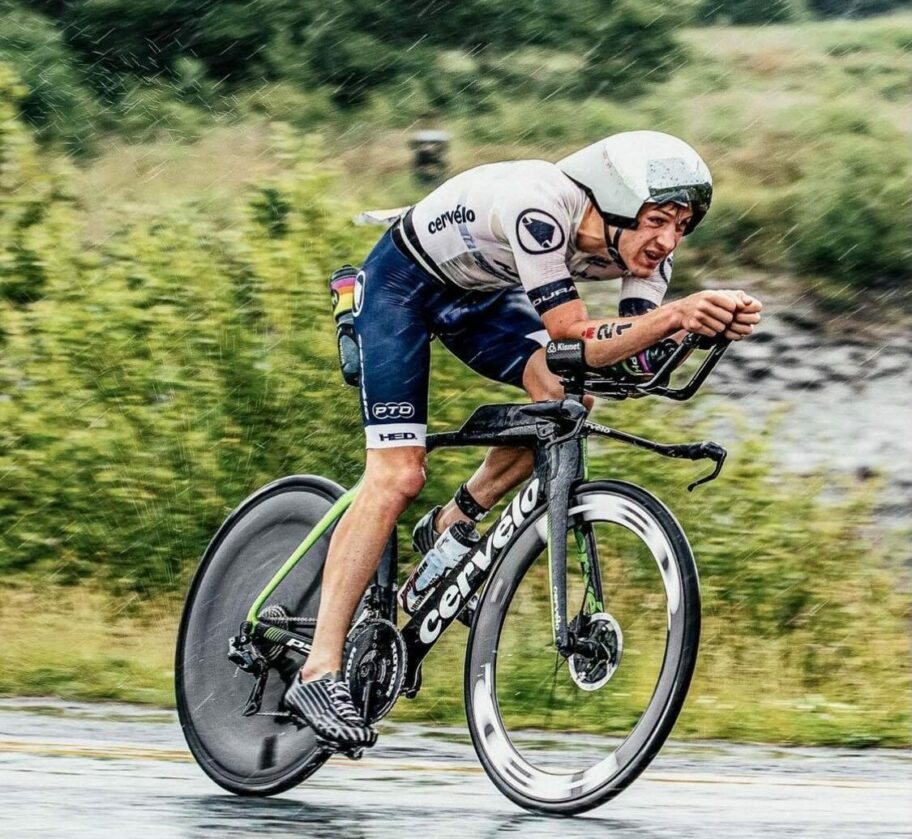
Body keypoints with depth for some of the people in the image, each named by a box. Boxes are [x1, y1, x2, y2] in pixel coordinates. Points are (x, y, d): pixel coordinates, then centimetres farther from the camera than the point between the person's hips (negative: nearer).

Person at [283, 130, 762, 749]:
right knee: (398, 477, -16)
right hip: (404, 282, -7)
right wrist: (674, 314, -55)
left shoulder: (641, 242, -20)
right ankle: (318, 673, -14)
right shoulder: (540, 208, -39)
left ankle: (450, 528, 5)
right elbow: (573, 341, -42)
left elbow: (638, 359, -26)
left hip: (479, 295, 7)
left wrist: (708, 320, -44)